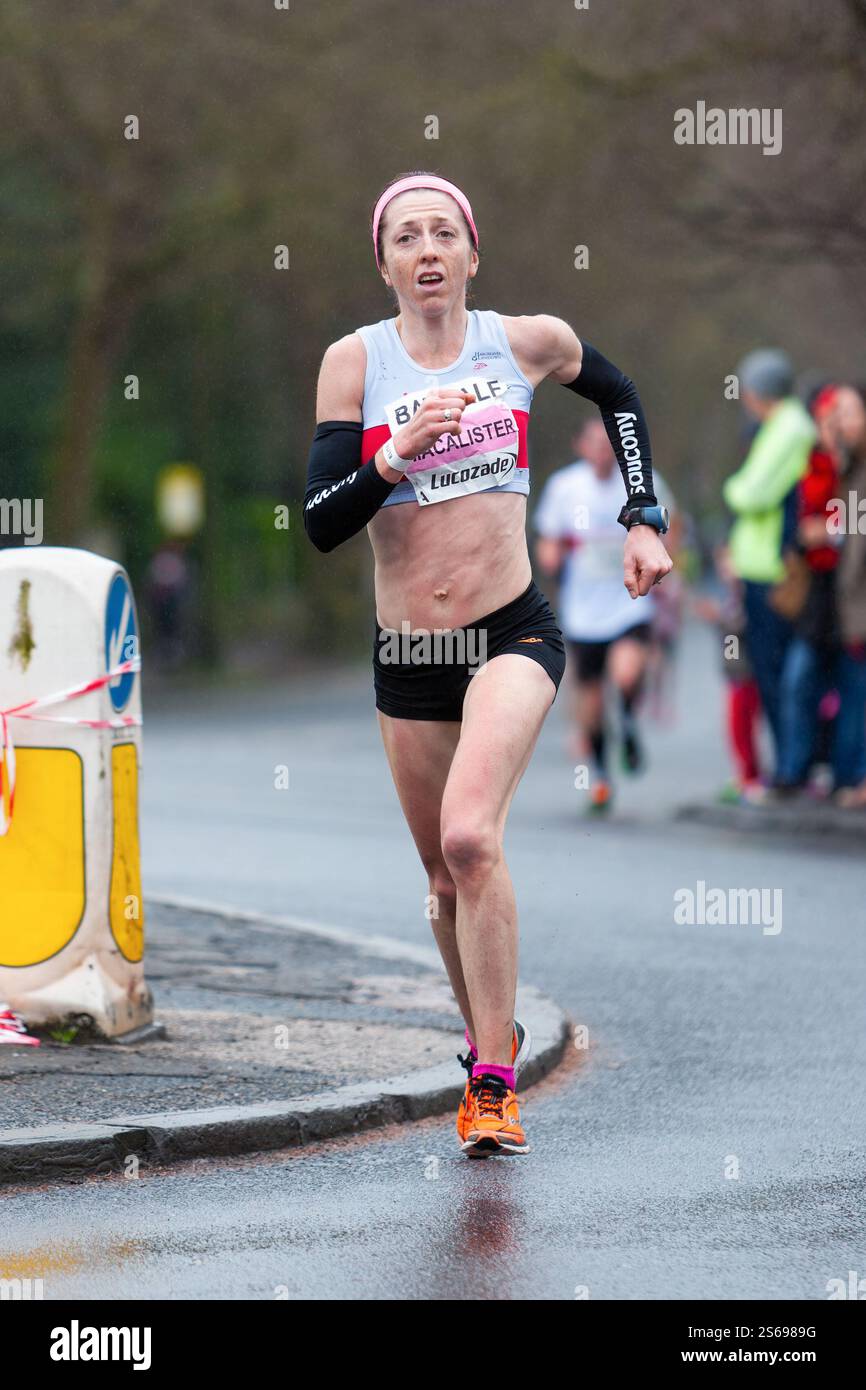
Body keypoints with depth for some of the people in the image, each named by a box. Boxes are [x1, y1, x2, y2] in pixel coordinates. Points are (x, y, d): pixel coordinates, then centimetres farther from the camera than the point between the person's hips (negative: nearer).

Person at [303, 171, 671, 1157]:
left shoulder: (529, 342, 0)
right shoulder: (355, 361, -2)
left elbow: (618, 396, 23)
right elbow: (320, 524, -8)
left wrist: (641, 520, 16)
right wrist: (396, 455, -23)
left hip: (512, 637, -2)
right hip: (406, 658, 2)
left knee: (469, 835, -24)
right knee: (446, 877, 12)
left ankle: (492, 1085, -18)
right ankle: (495, 1040, 37)